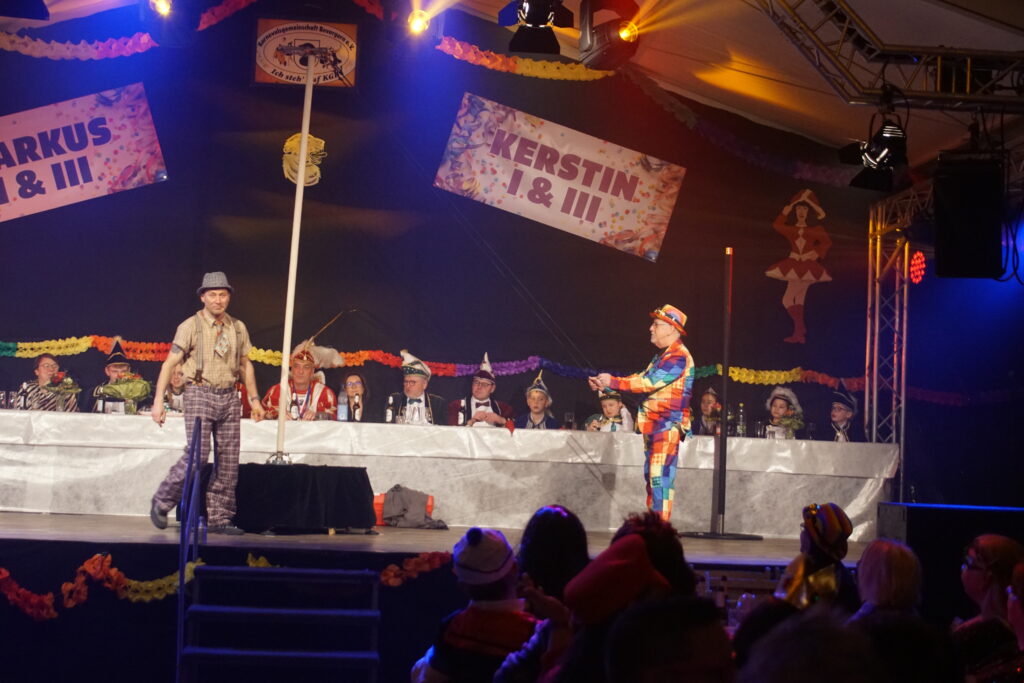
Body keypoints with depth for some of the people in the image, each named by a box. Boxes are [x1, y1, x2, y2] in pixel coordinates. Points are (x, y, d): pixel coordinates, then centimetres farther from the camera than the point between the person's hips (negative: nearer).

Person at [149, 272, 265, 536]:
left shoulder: (238, 328, 11)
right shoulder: (191, 326, -2)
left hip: (229, 397, 5)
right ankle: (161, 503, 7)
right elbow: (169, 363, -4)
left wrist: (254, 399, 18)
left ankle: (219, 519, 9)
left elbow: (246, 365, 22)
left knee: (228, 460, 2)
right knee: (197, 454, -13)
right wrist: (158, 401, -11)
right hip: (200, 394, -5)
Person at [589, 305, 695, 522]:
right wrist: (604, 384, 7)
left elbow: (650, 382, -21)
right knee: (651, 476, 11)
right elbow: (641, 378, 17)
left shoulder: (679, 356, -13)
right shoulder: (663, 356, 20)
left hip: (668, 424, -10)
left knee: (660, 476, -15)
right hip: (653, 425, 10)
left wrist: (612, 382, -18)